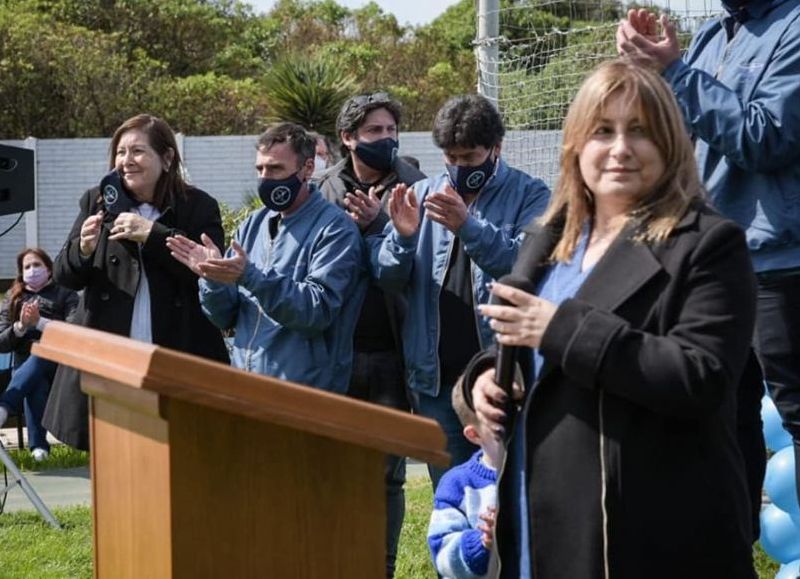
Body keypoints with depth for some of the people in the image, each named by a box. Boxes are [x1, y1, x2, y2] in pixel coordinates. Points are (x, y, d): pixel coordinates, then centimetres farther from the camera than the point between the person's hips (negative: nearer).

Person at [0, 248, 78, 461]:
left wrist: (40, 322, -18)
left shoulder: (66, 295, 10)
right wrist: (21, 326, -12)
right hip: (25, 368, 2)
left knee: (41, 353, -39)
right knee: (35, 386, -37)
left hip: (58, 366, -2)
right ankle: (38, 445, -45)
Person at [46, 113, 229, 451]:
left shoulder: (199, 207, 1)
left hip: (177, 361, -2)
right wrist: (82, 249, -11)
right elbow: (65, 277, 11)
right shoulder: (98, 202, 10)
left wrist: (153, 234, -17)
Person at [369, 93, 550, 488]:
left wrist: (469, 227, -29)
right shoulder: (423, 195, 11)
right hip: (436, 376, 4)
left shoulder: (529, 196, -1)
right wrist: (402, 237, -15)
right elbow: (387, 276, 6)